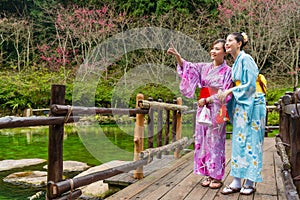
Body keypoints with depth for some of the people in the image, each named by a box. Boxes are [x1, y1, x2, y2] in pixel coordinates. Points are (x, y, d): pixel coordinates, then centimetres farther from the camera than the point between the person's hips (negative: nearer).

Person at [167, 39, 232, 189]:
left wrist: (207, 100, -15)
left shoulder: (227, 71, -2)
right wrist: (177, 55, -15)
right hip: (203, 108, 5)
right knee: (203, 140, 6)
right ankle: (209, 174, 16)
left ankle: (217, 176, 9)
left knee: (215, 141, -2)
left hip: (216, 109, -5)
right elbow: (188, 67, 1)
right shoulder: (205, 67, 11)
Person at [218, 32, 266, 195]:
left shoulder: (246, 59, -10)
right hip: (240, 105, 8)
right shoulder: (235, 63, 16)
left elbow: (250, 85, -16)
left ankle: (250, 183, 6)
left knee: (250, 142, -3)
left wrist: (230, 91, -14)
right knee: (238, 142, 5)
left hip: (251, 105, -8)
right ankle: (236, 182, 8)